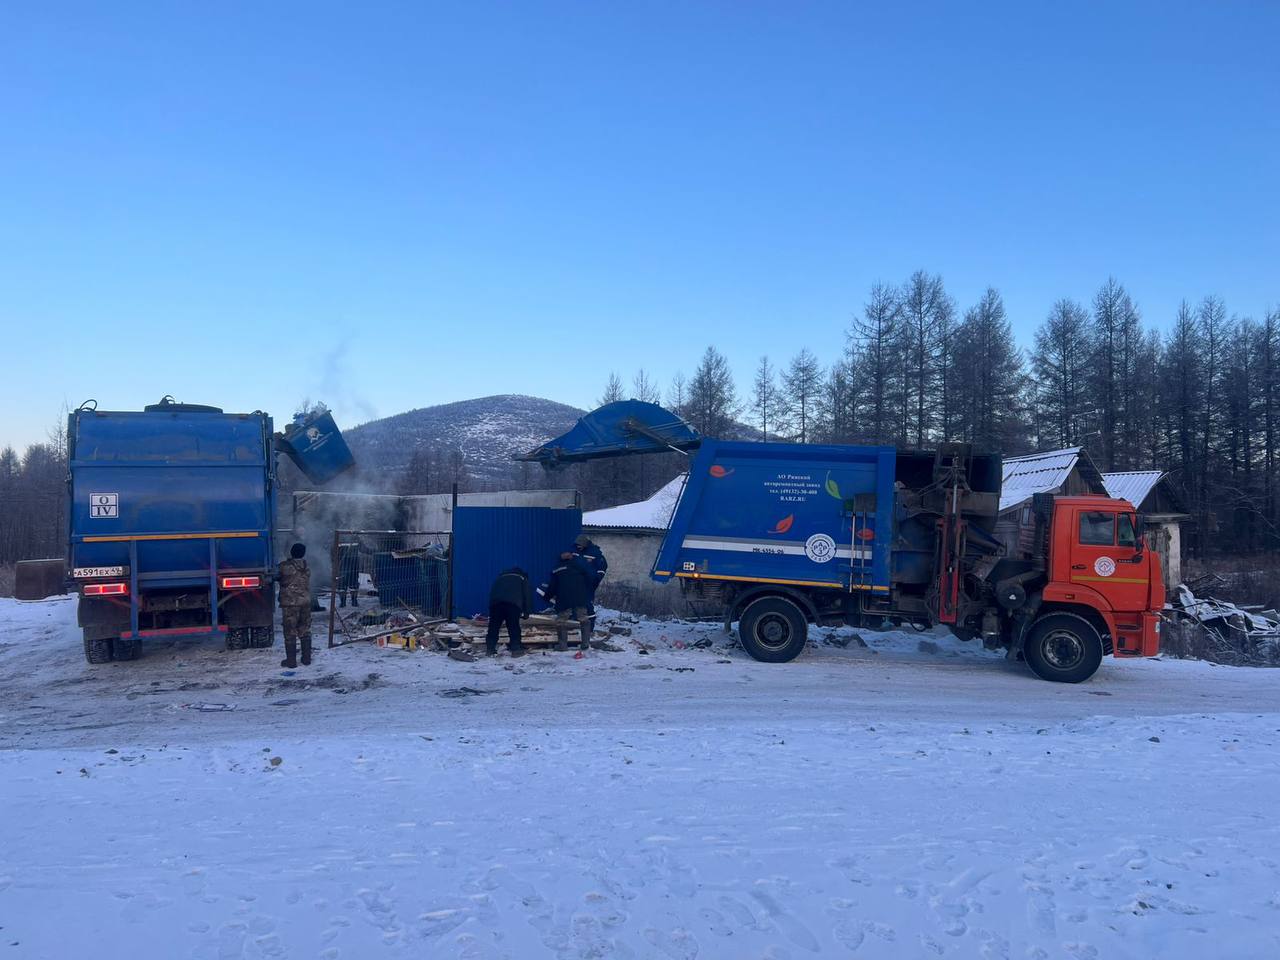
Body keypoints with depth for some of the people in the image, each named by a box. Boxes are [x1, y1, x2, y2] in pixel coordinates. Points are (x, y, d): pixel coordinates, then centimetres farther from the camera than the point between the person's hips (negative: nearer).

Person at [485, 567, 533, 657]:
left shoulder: (501, 577, 39)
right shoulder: (522, 578, 29)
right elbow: (528, 595, 19)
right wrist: (526, 612, 20)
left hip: (495, 601, 3)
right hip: (513, 602, -3)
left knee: (493, 626, 9)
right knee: (514, 627, 2)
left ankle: (490, 649, 12)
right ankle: (516, 649, 2)